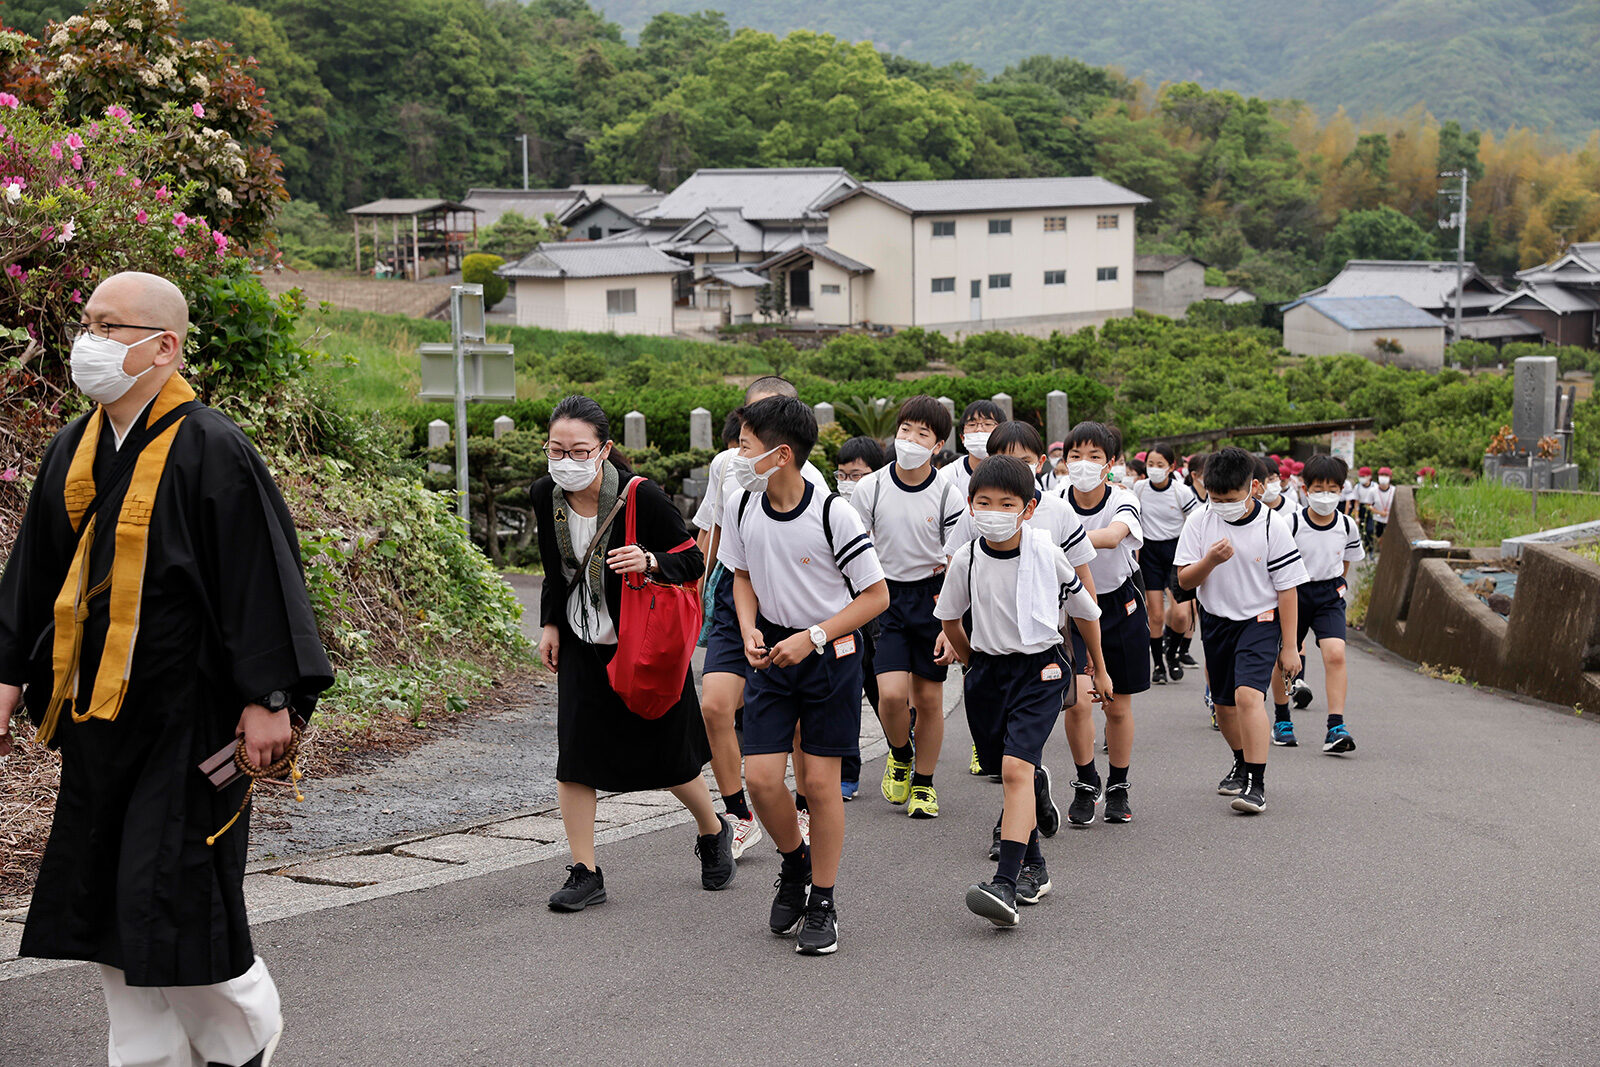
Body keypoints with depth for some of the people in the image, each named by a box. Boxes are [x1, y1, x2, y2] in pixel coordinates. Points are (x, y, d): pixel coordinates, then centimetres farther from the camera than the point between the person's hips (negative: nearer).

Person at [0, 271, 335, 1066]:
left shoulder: (211, 450, -13)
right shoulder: (73, 451, 9)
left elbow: (260, 575, -15)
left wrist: (266, 698, -17)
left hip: (186, 716, -7)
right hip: (97, 713, 8)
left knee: (174, 894, -5)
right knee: (104, 900, 11)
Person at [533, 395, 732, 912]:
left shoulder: (641, 496, -22)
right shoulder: (545, 496, -7)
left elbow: (692, 559, -15)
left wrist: (649, 562, -33)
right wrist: (550, 623, 8)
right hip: (582, 645, 4)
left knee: (667, 759, 8)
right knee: (573, 759, -4)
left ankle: (714, 832, 37)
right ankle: (585, 874, 6)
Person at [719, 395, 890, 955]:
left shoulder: (833, 514, -20)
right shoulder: (742, 508, -5)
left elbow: (876, 595, -12)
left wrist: (811, 637, -19)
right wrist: (750, 630, -6)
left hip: (830, 655, -4)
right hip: (772, 655, 4)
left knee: (820, 780, 0)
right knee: (760, 777, -4)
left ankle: (822, 904, 15)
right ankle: (796, 863, 26)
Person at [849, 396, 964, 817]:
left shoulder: (948, 495, -7)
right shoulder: (870, 489, -4)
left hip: (931, 599, 0)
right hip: (884, 595, 0)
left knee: (929, 697, 5)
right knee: (892, 693, -13)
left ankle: (923, 783, 22)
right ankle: (899, 756, 18)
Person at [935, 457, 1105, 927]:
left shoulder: (1047, 552, -11)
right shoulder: (966, 559, -6)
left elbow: (1084, 609, 5)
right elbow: (948, 617, 13)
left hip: (1040, 670, -3)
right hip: (988, 671, 4)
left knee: (1017, 767, -19)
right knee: (1013, 773, 12)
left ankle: (1005, 884, -27)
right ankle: (1034, 868, 31)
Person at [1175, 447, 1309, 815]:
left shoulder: (1273, 526, -13)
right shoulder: (1200, 523, -5)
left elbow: (1287, 588, -8)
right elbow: (1185, 579, -4)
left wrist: (1289, 646, -8)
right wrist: (1210, 560, -26)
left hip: (1260, 620, -4)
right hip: (1216, 621, 5)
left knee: (1248, 695, -22)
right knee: (1224, 703, 15)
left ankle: (1256, 784, -20)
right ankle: (1243, 763, 41)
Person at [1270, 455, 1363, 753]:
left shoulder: (1347, 526, -4)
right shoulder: (1291, 524, -14)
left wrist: (1342, 585, 5)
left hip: (1329, 596, 1)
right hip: (1293, 593, -1)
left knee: (1335, 654, -18)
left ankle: (1336, 729, -19)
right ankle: (1281, 720, 34)